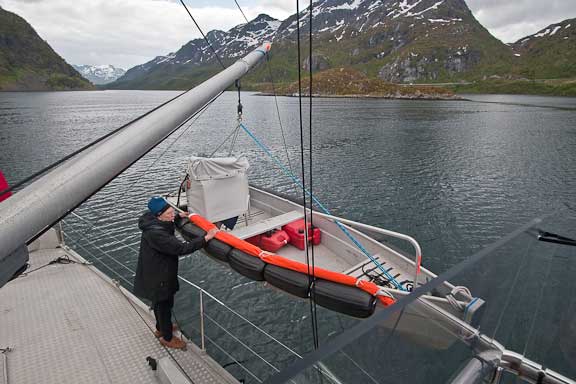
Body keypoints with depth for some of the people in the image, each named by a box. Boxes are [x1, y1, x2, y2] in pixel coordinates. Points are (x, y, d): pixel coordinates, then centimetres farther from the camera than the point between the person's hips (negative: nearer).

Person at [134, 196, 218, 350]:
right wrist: (206, 238, -37)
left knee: (160, 302, 29)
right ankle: (167, 338, 34)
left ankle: (161, 328, 52)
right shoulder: (155, 233, -36)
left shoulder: (155, 221, -6)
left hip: (158, 272, 9)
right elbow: (181, 248, -38)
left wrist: (178, 217, 19)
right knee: (164, 304, 12)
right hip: (157, 277, -9)